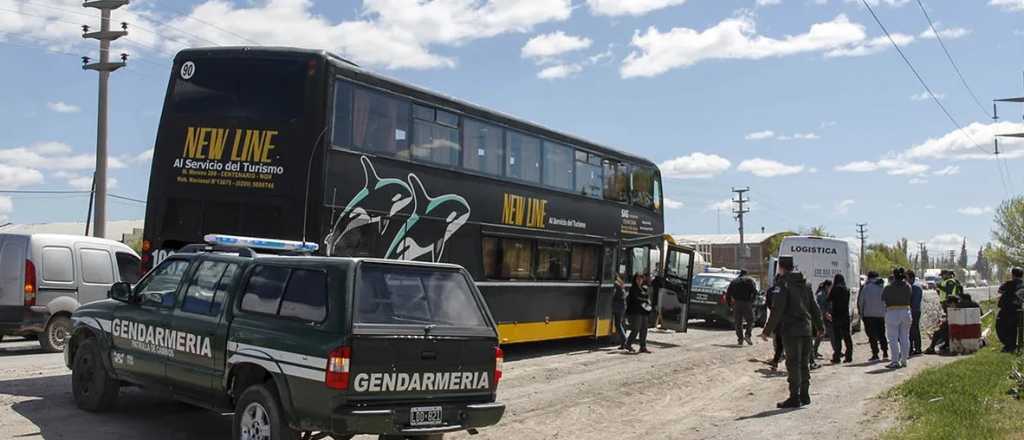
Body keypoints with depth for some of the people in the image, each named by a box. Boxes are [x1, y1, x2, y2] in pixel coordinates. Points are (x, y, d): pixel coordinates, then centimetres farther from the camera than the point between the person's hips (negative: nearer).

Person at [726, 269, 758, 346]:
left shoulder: (734, 281, 16)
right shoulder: (750, 280, 8)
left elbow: (728, 293, 9)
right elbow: (754, 291, -7)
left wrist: (729, 303, 14)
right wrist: (752, 300, -1)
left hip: (737, 303, 2)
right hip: (747, 303, -2)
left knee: (738, 322, 9)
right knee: (750, 320, 9)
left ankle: (740, 339, 5)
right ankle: (747, 335, -9)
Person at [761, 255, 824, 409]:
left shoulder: (784, 285, -11)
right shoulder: (805, 283, 12)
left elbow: (777, 311, -16)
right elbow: (814, 308, 17)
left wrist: (767, 330, -12)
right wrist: (819, 327, 27)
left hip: (791, 330, -7)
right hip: (806, 329, 7)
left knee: (793, 364, -4)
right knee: (804, 363, 13)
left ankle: (795, 397, -3)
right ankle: (804, 395, 20)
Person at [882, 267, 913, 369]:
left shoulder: (889, 288, -10)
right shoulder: (908, 287, 1)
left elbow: (882, 298, 3)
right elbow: (909, 299, 9)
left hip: (892, 314, -4)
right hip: (906, 312, 4)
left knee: (893, 339, -1)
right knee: (905, 338, 10)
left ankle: (895, 361, -5)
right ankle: (904, 360, 15)